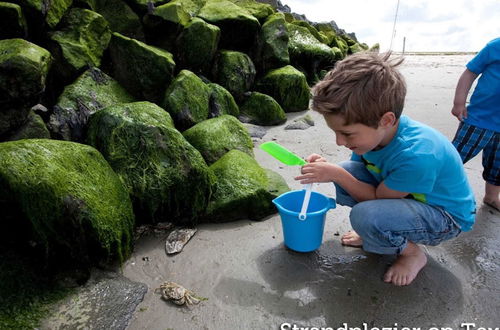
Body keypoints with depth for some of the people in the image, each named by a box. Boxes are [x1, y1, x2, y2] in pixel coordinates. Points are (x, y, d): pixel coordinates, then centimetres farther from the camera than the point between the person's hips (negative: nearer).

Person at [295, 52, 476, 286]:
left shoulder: (416, 155, -38)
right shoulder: (373, 130, -17)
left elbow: (376, 197, -24)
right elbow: (353, 171, -1)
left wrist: (336, 174, -29)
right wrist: (330, 169, -22)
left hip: (446, 216, -7)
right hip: (402, 193, 7)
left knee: (365, 215, -34)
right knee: (348, 170, -14)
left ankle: (412, 253, 0)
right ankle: (374, 233, 8)